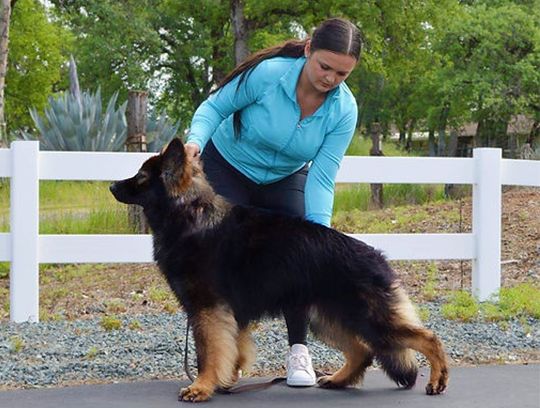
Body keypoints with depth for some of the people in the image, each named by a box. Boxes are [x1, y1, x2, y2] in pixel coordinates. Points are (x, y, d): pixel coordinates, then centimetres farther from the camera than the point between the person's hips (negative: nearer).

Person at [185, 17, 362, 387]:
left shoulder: (344, 111, -23)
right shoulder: (268, 74, -32)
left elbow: (321, 179, -23)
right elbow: (215, 106, -19)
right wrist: (196, 141, -38)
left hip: (286, 179, 2)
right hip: (228, 167, -2)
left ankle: (299, 350, -1)